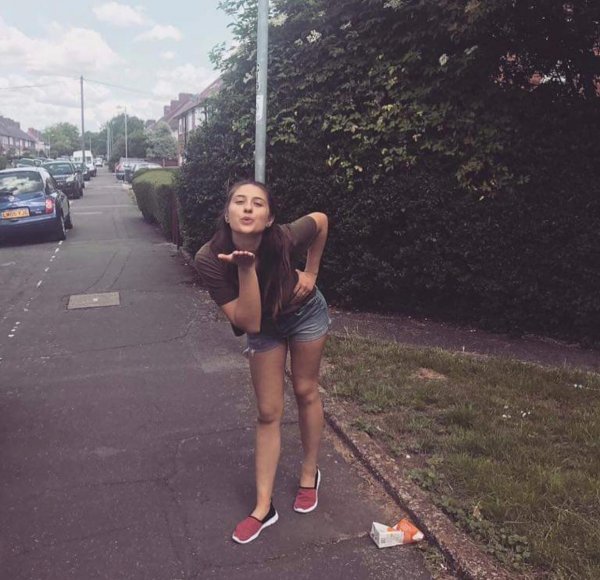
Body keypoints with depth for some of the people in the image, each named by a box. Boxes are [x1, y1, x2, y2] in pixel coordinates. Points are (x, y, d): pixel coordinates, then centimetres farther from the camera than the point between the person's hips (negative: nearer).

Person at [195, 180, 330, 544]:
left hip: (306, 313, 0)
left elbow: (321, 219, -10)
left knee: (306, 392, 14)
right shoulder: (209, 259, -34)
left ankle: (310, 474, 37)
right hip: (264, 326, 1)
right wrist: (245, 268, -45)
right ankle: (263, 508, 19)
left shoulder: (287, 240, -34)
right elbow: (249, 323, -34)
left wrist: (312, 273, -9)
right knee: (269, 413, 6)